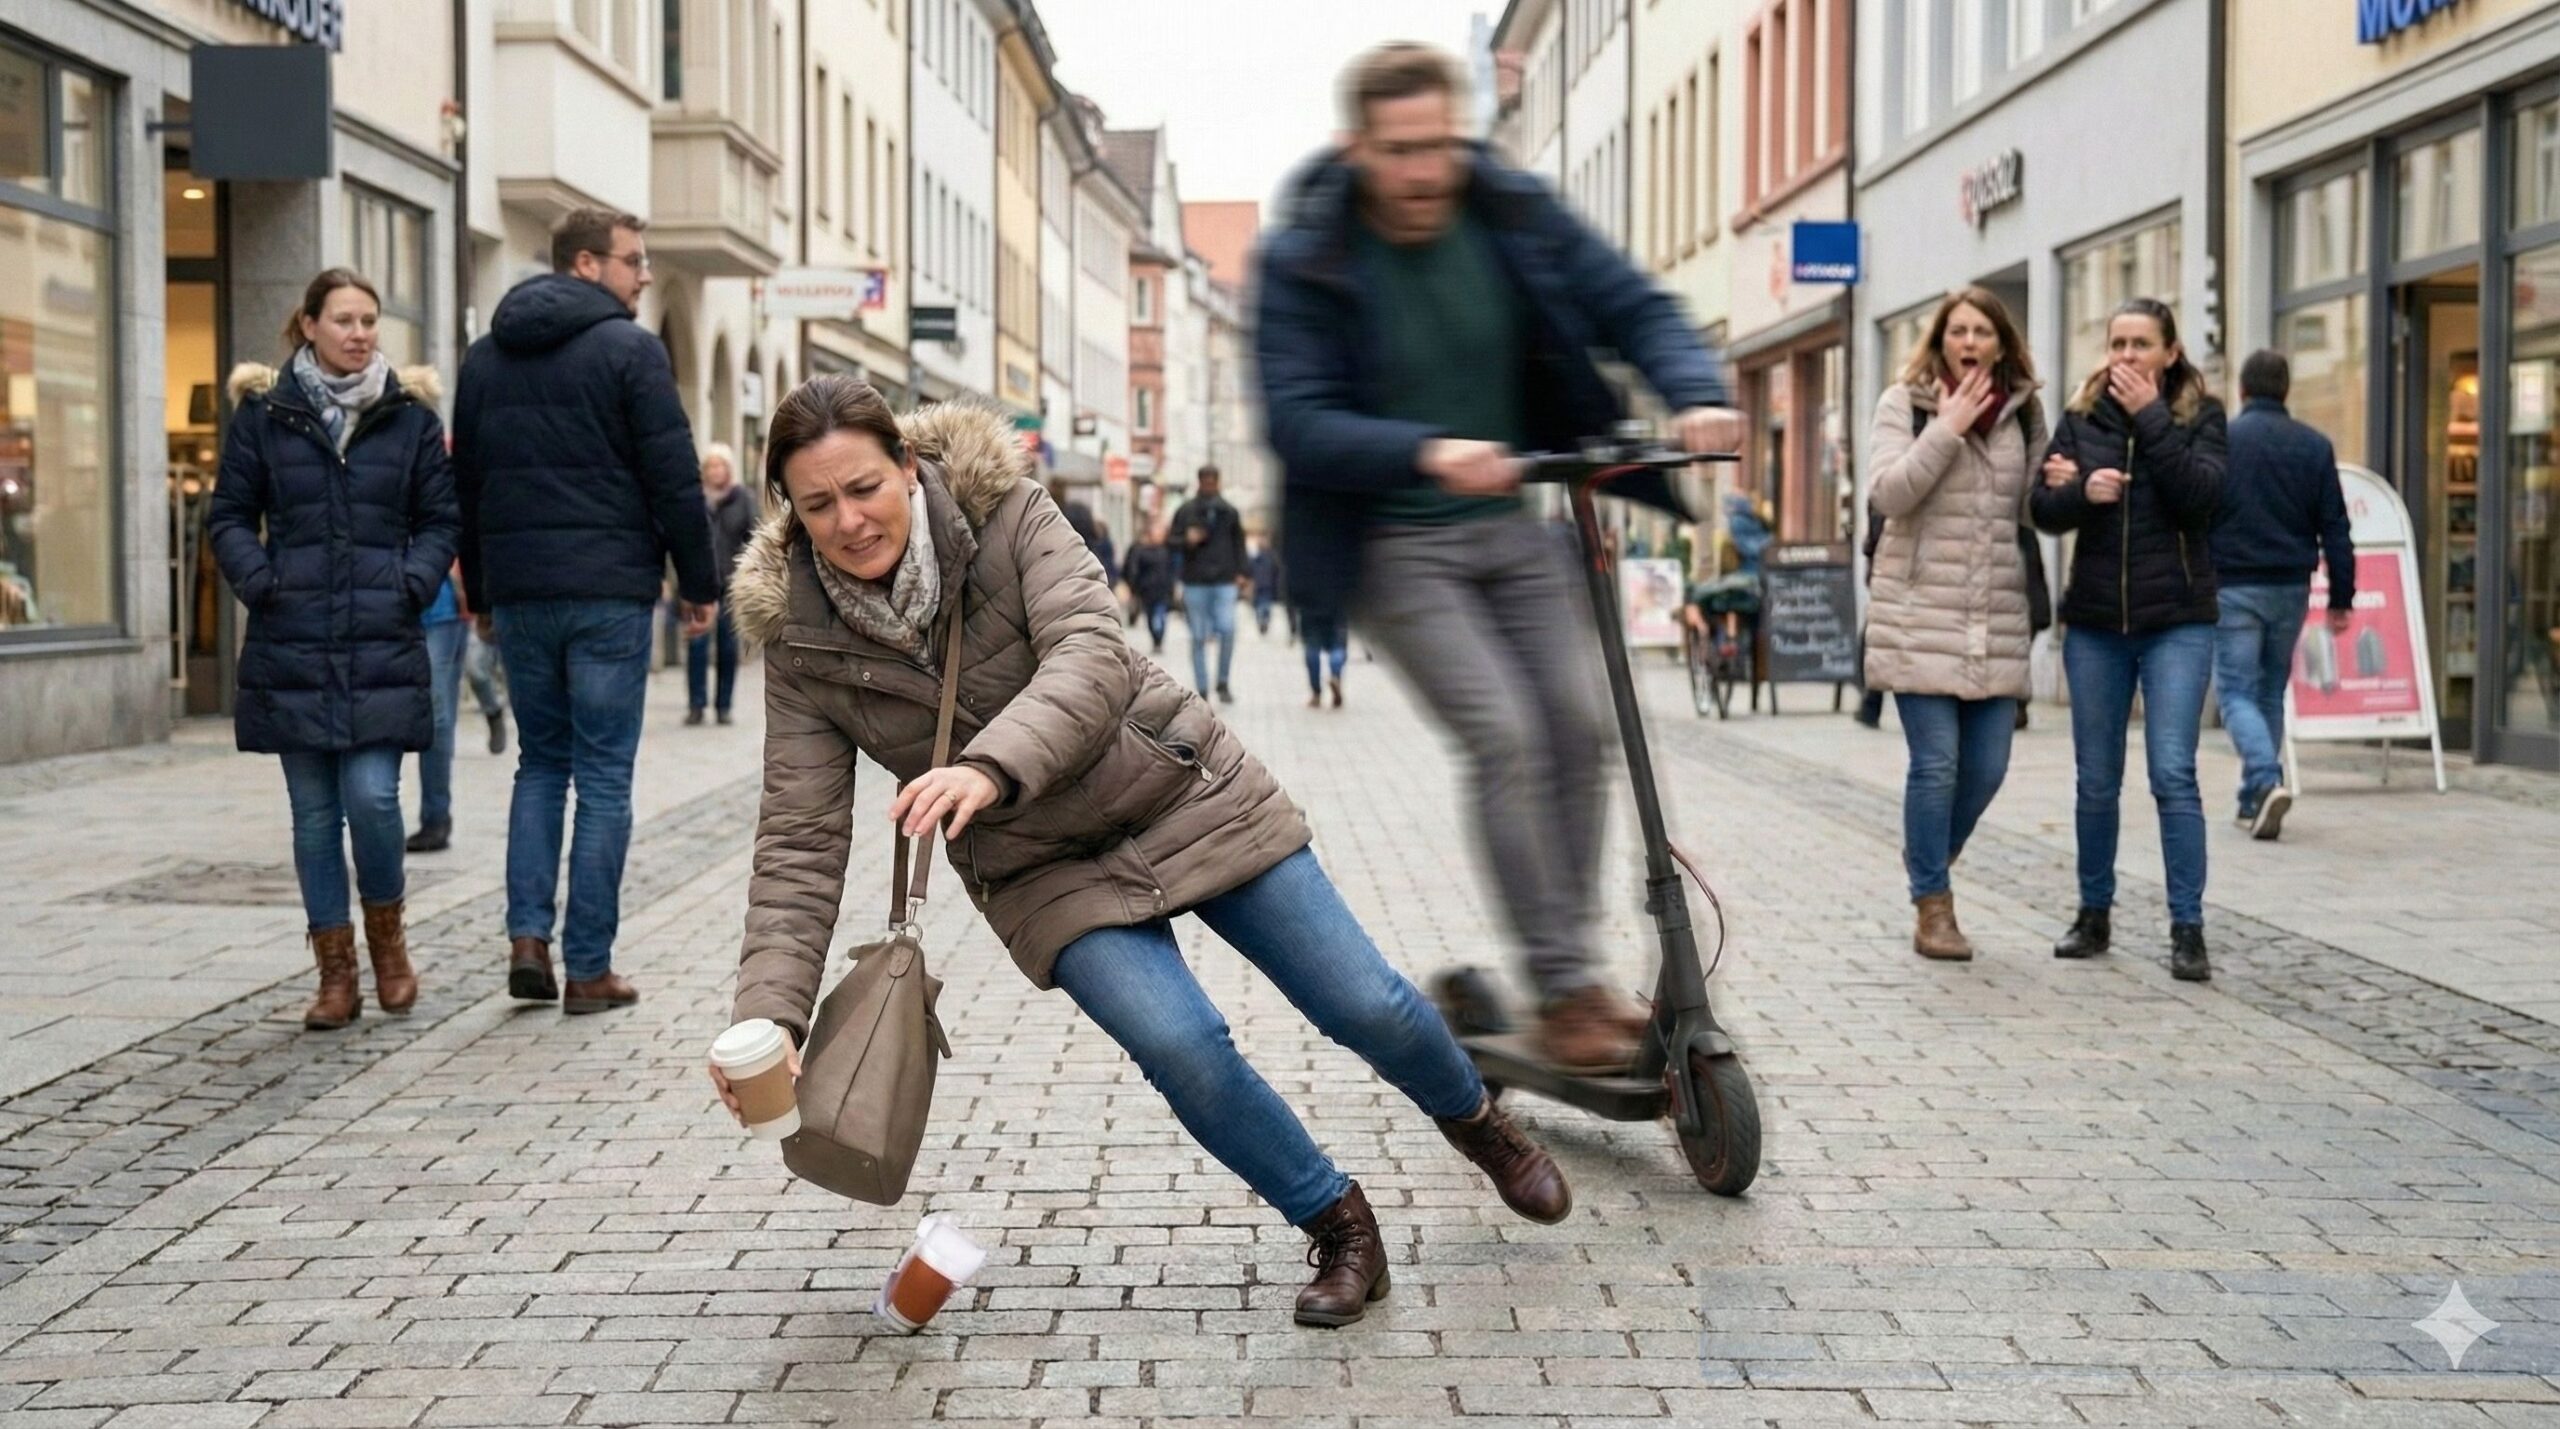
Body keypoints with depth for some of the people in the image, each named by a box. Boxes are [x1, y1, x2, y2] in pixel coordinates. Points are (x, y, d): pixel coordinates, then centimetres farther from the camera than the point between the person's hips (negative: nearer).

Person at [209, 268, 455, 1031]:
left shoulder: (409, 414, 5)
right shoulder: (264, 411, 4)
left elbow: (441, 519, 9)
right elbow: (230, 516, 8)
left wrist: (413, 584, -6)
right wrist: (260, 582, -8)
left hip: (383, 646, -1)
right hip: (292, 646, 1)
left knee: (372, 797, -10)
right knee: (315, 812, 5)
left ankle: (386, 932, 18)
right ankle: (336, 973, 15)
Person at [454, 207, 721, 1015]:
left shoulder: (485, 358, 12)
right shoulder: (629, 349, -7)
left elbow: (465, 484, 16)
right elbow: (674, 479, -10)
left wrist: (481, 592, 21)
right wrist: (700, 583, -2)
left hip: (519, 592, 5)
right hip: (608, 591, -5)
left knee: (541, 760, 17)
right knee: (603, 775, 1)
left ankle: (527, 935, 4)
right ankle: (589, 969, 3)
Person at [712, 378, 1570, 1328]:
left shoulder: (1004, 511, -17)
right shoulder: (805, 650, -12)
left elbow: (1092, 656, -32)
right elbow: (799, 848, -14)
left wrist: (990, 768, -51)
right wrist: (767, 1019, -29)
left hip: (1185, 800, 0)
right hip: (1046, 869, 1)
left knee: (1368, 1007, -1)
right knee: (1178, 1045, -24)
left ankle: (1474, 1120, 36)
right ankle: (1338, 1231, 3)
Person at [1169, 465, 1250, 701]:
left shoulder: (1229, 511, 10)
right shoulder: (1185, 511, 6)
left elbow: (1239, 544, 13)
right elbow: (1173, 543, 7)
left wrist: (1241, 573, 2)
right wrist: (1187, 540, -14)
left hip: (1225, 582, 0)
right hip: (1195, 583, 0)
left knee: (1227, 629, -15)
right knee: (1199, 637, 1)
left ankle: (1223, 683, 1)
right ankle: (1202, 691, 7)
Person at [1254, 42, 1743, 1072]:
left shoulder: (1513, 213, -4)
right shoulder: (1304, 261, -14)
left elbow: (1633, 307, -5)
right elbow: (1299, 422, -24)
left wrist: (1697, 395, -26)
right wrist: (1426, 452, -41)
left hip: (1511, 523, 4)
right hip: (1392, 544, -4)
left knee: (1578, 722, -6)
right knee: (1506, 736, -17)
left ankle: (1574, 967, 9)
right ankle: (1564, 992, -9)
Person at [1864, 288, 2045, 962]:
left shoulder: (2023, 410, 13)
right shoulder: (1906, 404, 1)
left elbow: (2029, 508, 18)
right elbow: (1888, 494, -11)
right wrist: (1947, 428, -15)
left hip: (1998, 620, 4)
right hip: (1921, 615, -4)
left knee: (1987, 766, 4)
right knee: (1936, 762, -6)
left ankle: (1929, 859, 32)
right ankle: (1932, 906, 7)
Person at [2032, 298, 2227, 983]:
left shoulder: (2200, 414, 2)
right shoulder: (2081, 417, 8)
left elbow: (2199, 494, -14)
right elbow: (2044, 510, 4)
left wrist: (2151, 417, -16)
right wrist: (2080, 492, -16)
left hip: (2176, 622, -3)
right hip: (2095, 623, 3)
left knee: (2173, 775, -10)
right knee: (2096, 780, 10)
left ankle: (2188, 930, -5)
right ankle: (2093, 914, 24)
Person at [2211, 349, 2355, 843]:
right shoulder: (2314, 446, 5)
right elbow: (2334, 528, 4)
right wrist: (2341, 597, 8)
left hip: (2234, 586, -4)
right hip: (2291, 588, 4)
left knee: (2236, 690, -1)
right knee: (2271, 691, 14)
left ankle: (2266, 782, -23)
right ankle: (2253, 800, 17)